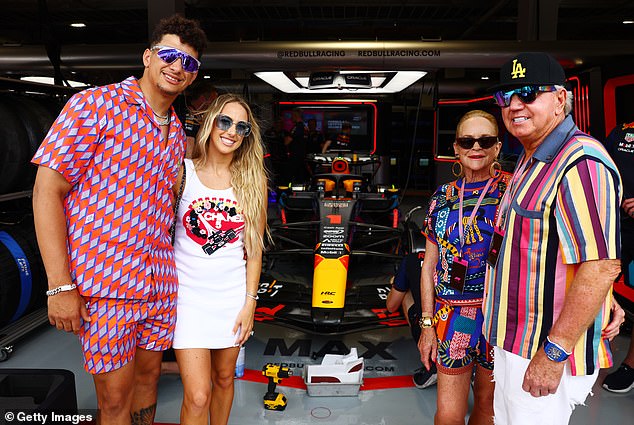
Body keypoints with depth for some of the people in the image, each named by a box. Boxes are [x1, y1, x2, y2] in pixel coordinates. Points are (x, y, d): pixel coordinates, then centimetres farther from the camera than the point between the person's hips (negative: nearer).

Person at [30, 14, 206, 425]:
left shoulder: (178, 133, 12)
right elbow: (47, 191, -12)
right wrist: (60, 286, -17)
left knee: (148, 375, 19)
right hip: (104, 282, -6)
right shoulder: (94, 106, -9)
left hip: (160, 283, 6)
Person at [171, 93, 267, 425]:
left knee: (224, 379, 17)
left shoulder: (252, 181, 1)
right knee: (197, 396, -5)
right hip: (189, 292, -2)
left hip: (233, 293, 3)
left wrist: (249, 302, 0)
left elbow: (254, 248, 4)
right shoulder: (182, 172, -5)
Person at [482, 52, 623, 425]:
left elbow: (602, 266, -27)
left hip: (547, 354, -9)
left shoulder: (581, 163, -21)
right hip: (513, 341, 10)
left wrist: (554, 352, -24)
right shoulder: (531, 160, 11)